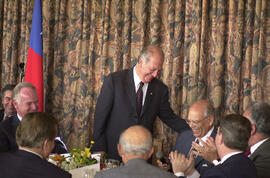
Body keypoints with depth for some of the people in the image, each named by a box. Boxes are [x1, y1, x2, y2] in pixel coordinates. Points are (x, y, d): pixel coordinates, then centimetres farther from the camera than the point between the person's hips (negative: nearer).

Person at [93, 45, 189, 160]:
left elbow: (169, 118, 11)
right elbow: (100, 115, -6)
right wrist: (99, 149, -9)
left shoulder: (160, 89, 2)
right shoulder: (114, 80, -7)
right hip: (113, 152, -2)